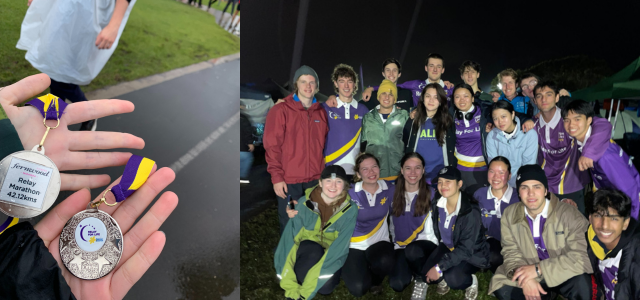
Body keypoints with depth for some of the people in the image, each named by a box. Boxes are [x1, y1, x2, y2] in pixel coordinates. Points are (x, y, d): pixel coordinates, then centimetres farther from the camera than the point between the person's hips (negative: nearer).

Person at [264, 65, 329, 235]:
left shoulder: (321, 112, 11)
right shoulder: (281, 110, -4)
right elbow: (272, 146, -7)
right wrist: (276, 176, -12)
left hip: (315, 179, 4)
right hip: (289, 181, -4)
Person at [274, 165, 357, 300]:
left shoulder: (350, 209, -16)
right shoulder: (305, 203, -16)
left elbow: (340, 246, -22)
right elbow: (290, 238, -18)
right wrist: (289, 285, -26)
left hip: (331, 257, 1)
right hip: (307, 252, -1)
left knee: (325, 288, -26)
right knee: (313, 251, -34)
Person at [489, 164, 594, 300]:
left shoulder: (569, 214, -18)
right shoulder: (510, 215, -5)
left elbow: (580, 257, -23)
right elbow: (511, 252, -5)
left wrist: (538, 269, -29)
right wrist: (526, 278, -26)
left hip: (562, 274, -3)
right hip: (528, 274, 4)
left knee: (581, 283, -35)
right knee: (501, 288, -21)